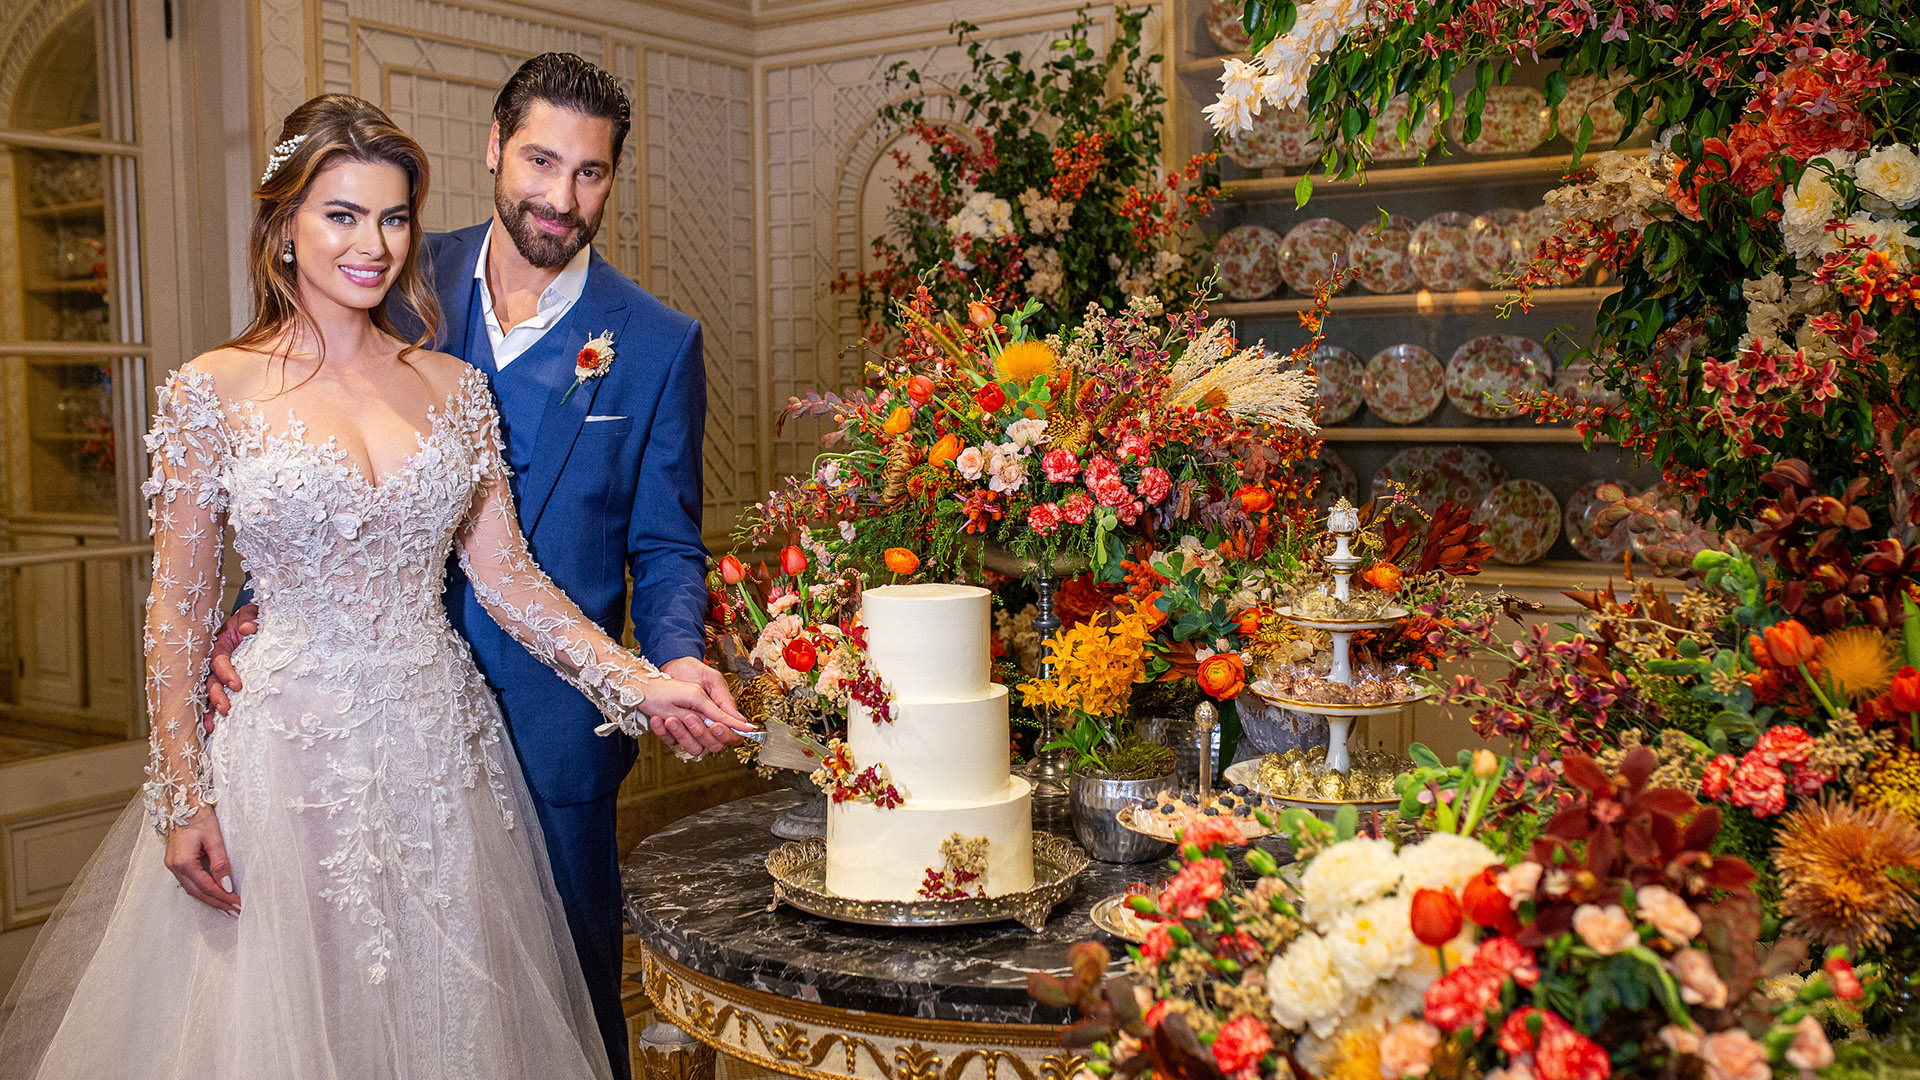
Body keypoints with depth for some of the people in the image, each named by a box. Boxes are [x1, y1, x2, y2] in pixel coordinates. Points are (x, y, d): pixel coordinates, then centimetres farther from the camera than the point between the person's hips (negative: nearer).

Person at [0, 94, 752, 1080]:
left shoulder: (455, 389, 4)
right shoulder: (214, 392, -4)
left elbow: (505, 574, 3)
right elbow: (178, 607, -2)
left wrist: (637, 681, -8)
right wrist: (182, 796, -6)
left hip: (439, 746, 3)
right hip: (290, 746, -3)